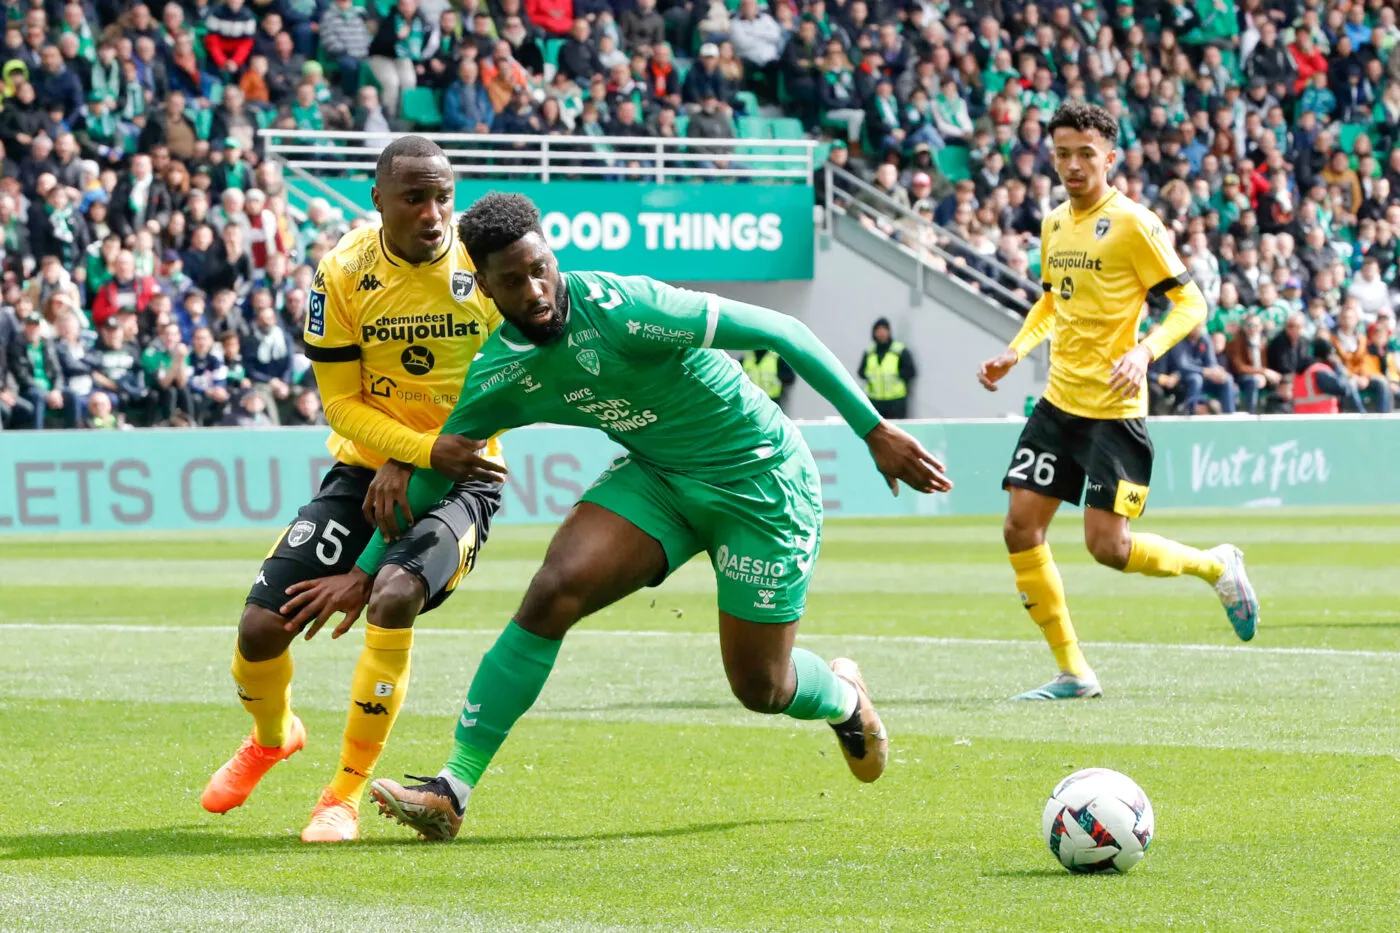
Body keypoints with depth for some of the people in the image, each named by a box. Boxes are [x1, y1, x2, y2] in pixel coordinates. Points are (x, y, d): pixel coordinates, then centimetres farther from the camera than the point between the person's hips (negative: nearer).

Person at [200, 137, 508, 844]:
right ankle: (271, 735, 32)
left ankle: (345, 795, -14)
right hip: (364, 467, 2)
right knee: (262, 624, -6)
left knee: (394, 598, -31)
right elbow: (341, 401, -6)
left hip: (458, 475, -2)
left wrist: (411, 466, -14)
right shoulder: (344, 272, -10)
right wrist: (429, 445, -23)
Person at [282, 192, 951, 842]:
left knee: (761, 687, 1)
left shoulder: (619, 310, -28)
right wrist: (365, 572, 1)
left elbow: (780, 333, -23)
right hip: (658, 475, 4)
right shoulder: (496, 377, -10)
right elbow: (435, 470, 6)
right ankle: (453, 790, -16)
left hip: (761, 481, -4)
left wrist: (875, 431, -21)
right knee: (554, 592, -19)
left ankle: (844, 699, 40)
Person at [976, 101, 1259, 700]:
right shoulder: (1054, 225, 10)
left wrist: (1145, 352, -27)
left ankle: (1217, 566, 19)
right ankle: (1072, 672, 7)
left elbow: (1190, 303, -11)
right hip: (1058, 403, 7)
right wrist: (1015, 351, 12)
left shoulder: (1132, 224, -11)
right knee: (1021, 528, -2)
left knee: (1108, 546, -10)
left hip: (1113, 410, -7)